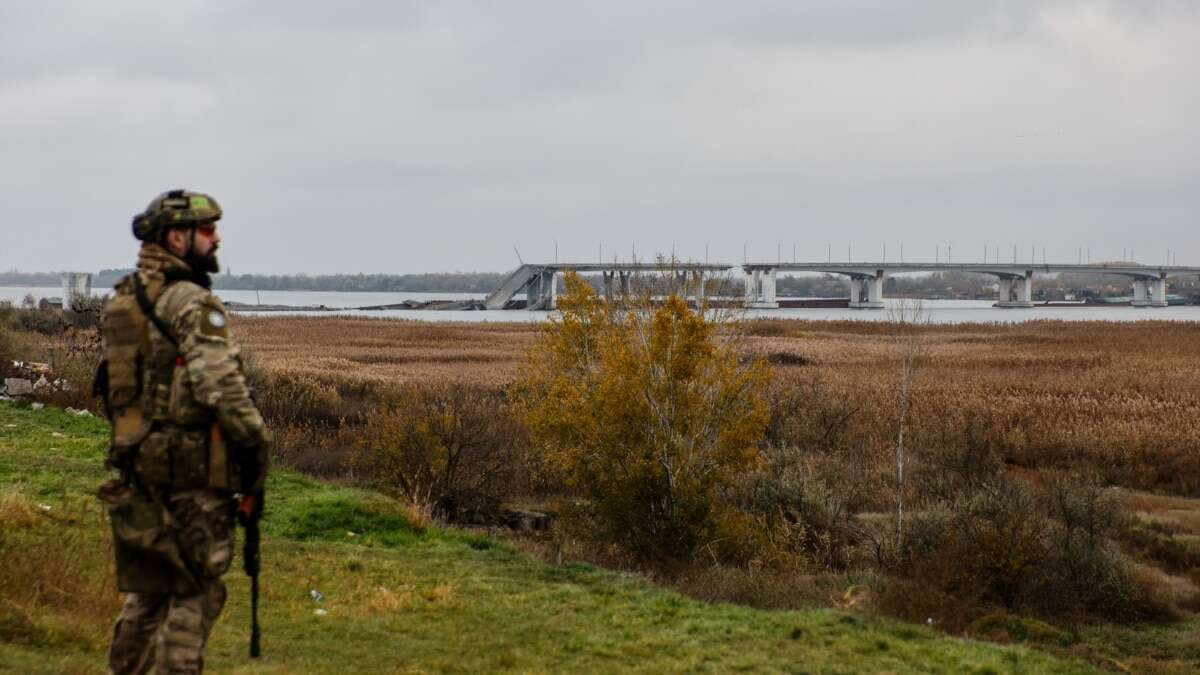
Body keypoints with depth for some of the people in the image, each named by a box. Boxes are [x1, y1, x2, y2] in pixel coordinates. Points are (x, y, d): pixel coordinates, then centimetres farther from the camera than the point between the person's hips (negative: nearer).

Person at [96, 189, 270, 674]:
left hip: (135, 464, 8)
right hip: (192, 469, -8)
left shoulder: (121, 301, 12)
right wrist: (256, 442, -12)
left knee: (145, 592, 17)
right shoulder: (192, 302, -15)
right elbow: (220, 384, -22)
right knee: (197, 592, 1)